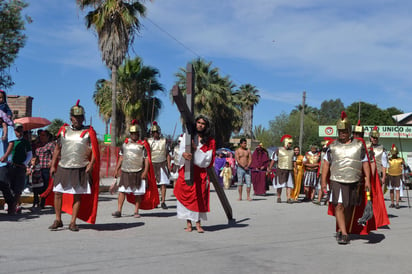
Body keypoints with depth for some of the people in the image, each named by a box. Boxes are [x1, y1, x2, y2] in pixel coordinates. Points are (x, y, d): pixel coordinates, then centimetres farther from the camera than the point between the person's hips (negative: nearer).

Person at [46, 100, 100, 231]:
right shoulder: (64, 130, 9)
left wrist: (91, 164, -16)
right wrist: (53, 165, 10)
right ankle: (58, 220, 18)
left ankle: (73, 222, 13)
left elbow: (94, 151, -3)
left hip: (80, 169, -3)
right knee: (58, 193, 3)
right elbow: (57, 149, 15)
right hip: (63, 168, 3)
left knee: (77, 196, 2)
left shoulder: (88, 132, 0)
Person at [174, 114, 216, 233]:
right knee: (186, 195, -2)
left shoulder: (210, 141, 7)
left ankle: (198, 223, 2)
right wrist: (184, 153, -22)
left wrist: (196, 149, -12)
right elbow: (182, 148, 1)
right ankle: (188, 223, 4)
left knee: (199, 196, -4)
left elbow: (208, 158, -1)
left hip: (200, 171, -1)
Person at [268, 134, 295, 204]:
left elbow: (293, 161, 19)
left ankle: (288, 198, -4)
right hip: (281, 170, -3)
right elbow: (273, 160, 1)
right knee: (280, 184, 1)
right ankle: (279, 197, 15)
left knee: (289, 185, -4)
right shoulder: (279, 150, 1)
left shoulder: (292, 151, 13)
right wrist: (269, 169, -2)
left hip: (289, 170, 3)